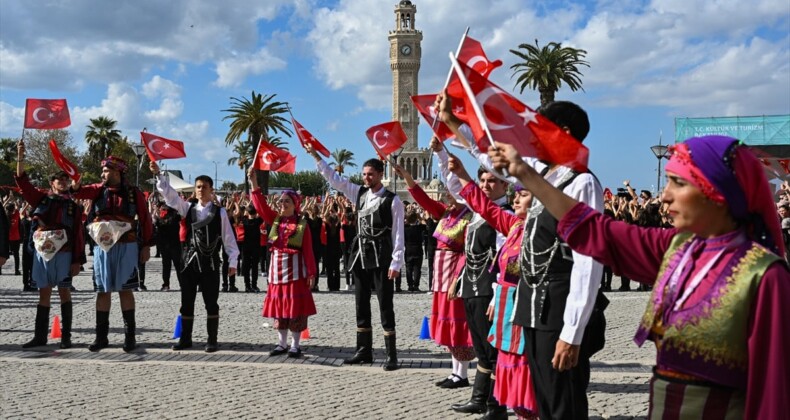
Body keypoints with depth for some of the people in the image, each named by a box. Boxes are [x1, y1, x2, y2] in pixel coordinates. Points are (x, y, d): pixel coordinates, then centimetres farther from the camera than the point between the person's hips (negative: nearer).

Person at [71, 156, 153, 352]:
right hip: (102, 247, 3)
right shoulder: (99, 190, 8)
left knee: (125, 290, 1)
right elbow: (79, 192, -8)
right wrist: (75, 186, -31)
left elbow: (145, 219, 1)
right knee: (102, 291, 6)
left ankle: (130, 335, 8)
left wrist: (146, 246, -2)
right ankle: (101, 336, 13)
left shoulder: (134, 193, 0)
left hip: (126, 247, -3)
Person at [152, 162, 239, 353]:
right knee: (187, 302, 8)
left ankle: (212, 340, 11)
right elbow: (169, 194, -1)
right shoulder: (188, 208, 7)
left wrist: (233, 261, -5)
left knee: (211, 303, 2)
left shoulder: (220, 212, -1)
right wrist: (158, 174, -11)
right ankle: (185, 338, 18)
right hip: (190, 260, 3)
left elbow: (228, 238, -1)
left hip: (210, 262, -3)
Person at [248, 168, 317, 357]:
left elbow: (308, 251, -6)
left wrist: (311, 272, -10)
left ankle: (295, 345, 8)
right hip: (276, 268, 5)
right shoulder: (275, 219, 7)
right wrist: (254, 182, -12)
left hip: (295, 269, -5)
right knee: (278, 307, 9)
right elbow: (260, 205, -3)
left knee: (295, 308, -1)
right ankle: (282, 343, 19)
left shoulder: (302, 224, -5)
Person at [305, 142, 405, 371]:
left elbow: (398, 234, -9)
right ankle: (364, 351, 20)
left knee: (385, 306, -4)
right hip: (361, 255, 6)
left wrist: (396, 263, -15)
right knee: (361, 305, 10)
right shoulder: (359, 193, 10)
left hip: (381, 257, -6)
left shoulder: (392, 200, -8)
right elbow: (335, 179, 13)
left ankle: (391, 355, 2)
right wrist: (315, 156, 8)